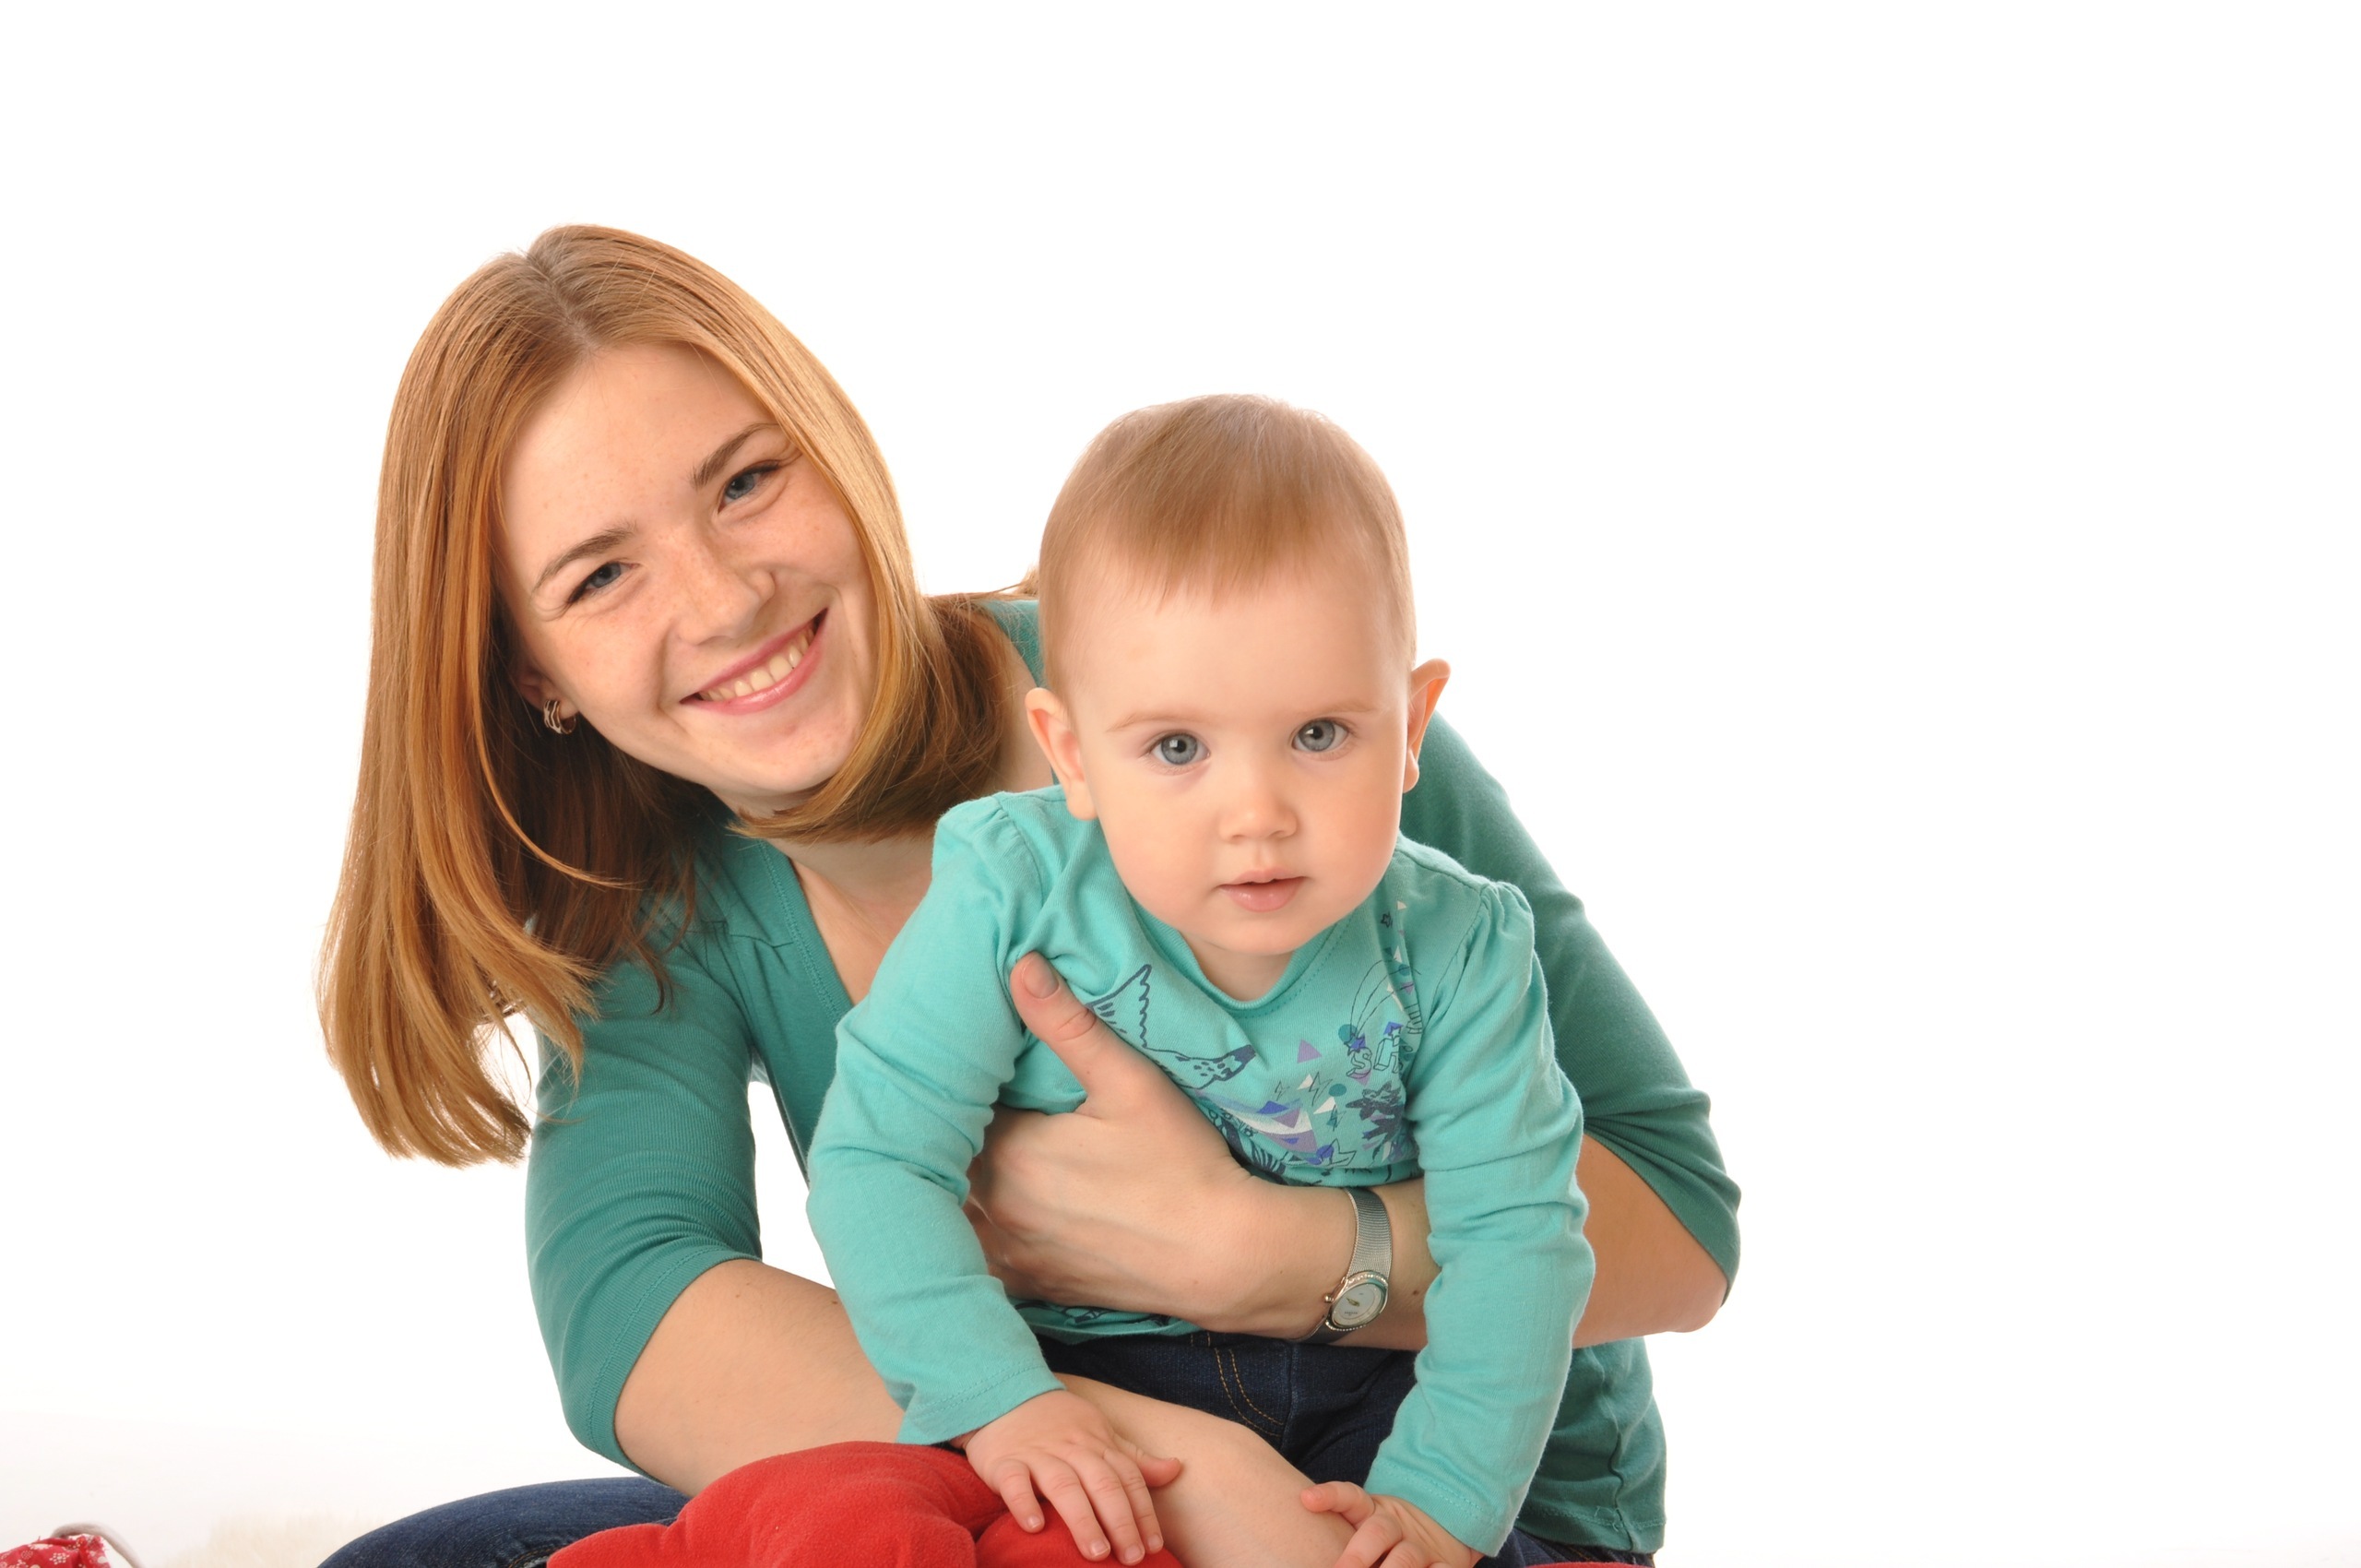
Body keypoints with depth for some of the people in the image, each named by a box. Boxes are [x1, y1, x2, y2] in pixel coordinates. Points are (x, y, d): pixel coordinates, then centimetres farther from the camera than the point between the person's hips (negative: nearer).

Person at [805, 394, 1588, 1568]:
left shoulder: (1454, 954, -15)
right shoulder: (1010, 897, -17)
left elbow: (1512, 1232, -13)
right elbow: (874, 1158, -16)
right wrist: (996, 1399, -28)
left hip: (1349, 1386, 0)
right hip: (1074, 1374, 0)